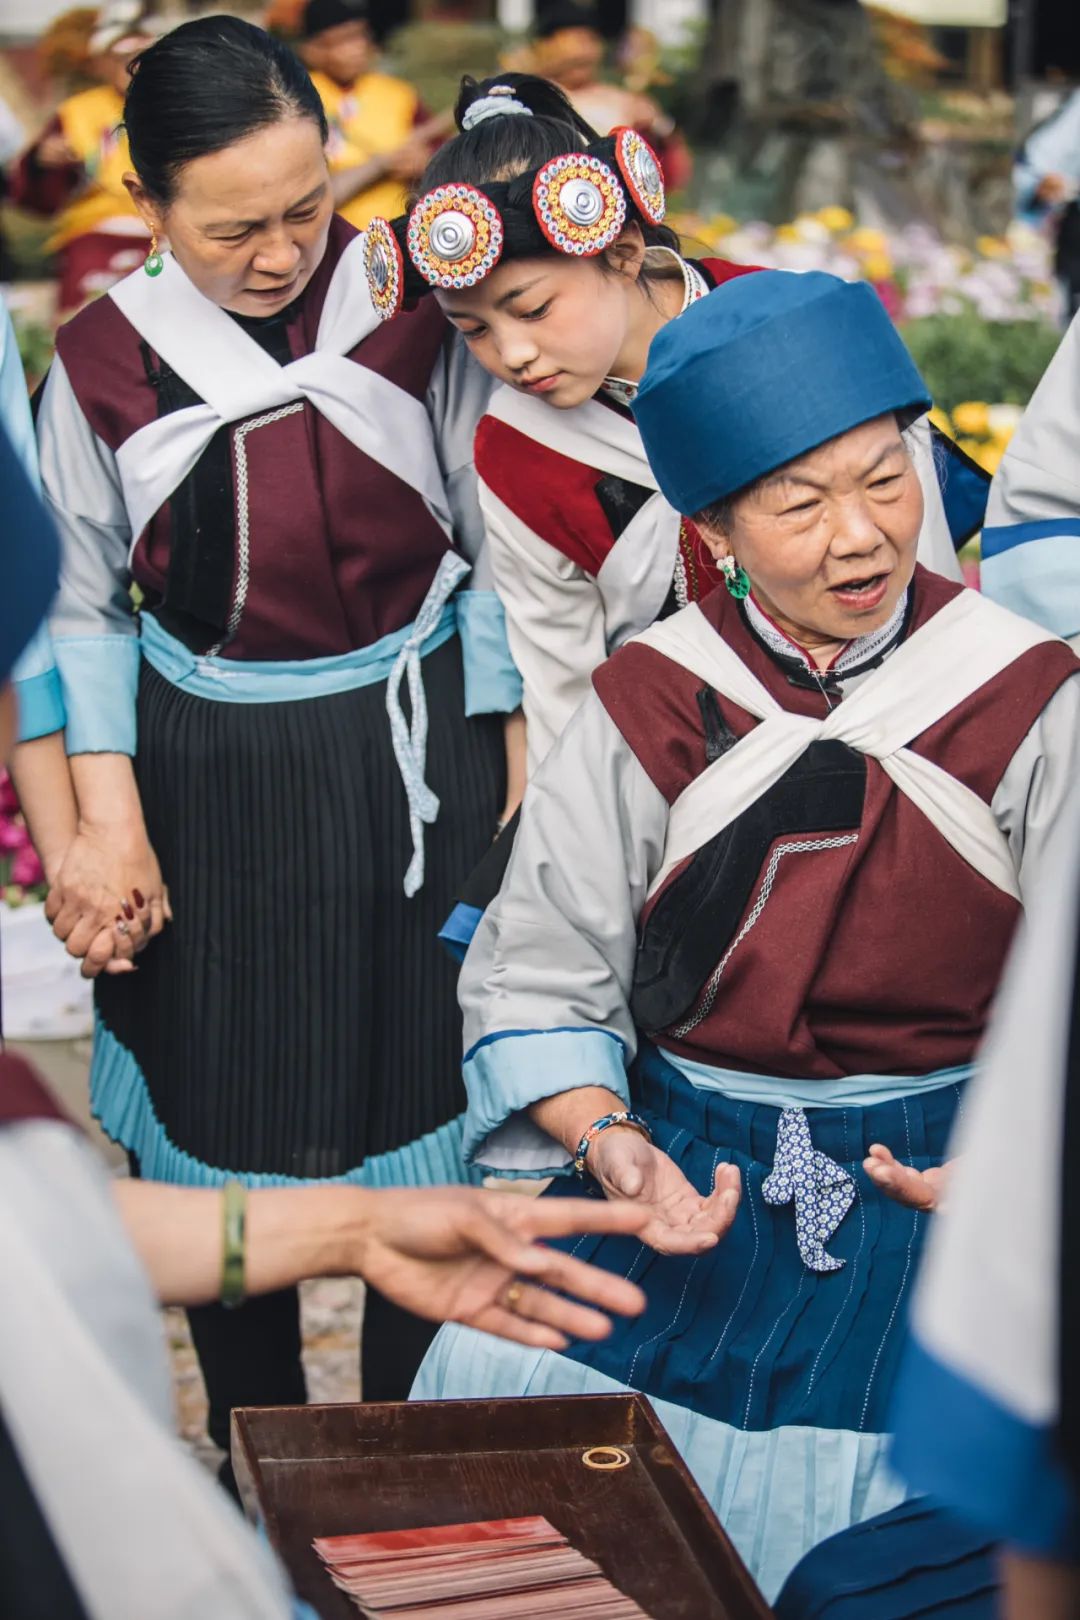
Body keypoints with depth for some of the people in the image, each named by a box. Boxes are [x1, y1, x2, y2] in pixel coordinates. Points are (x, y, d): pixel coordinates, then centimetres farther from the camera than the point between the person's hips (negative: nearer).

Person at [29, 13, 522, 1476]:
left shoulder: (409, 303, -7)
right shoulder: (101, 358, -5)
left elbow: (501, 532, 1)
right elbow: (80, 605, 3)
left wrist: (513, 740, -1)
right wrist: (107, 810, -3)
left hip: (413, 754, 0)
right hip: (209, 777, 1)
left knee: (421, 1084, 8)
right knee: (226, 1107, 11)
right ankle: (254, 1456, 34)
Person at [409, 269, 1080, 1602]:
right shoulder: (646, 706, -3)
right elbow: (537, 979, 2)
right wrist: (608, 1143, -15)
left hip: (940, 1169, -1)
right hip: (690, 1163, 2)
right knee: (504, 1387, -12)